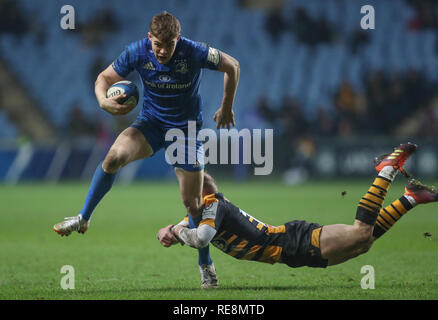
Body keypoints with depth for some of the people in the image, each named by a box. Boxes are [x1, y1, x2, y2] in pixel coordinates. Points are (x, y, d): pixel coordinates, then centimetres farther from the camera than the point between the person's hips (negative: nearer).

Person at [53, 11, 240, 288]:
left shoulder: (195, 53, -22)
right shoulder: (137, 53, -16)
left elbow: (232, 66, -6)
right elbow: (104, 78, -4)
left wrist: (226, 108, 2)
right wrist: (104, 101, -27)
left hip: (187, 130, -1)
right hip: (150, 123, 1)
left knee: (193, 204, -2)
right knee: (115, 156, -28)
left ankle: (206, 263, 20)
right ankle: (83, 219, -13)